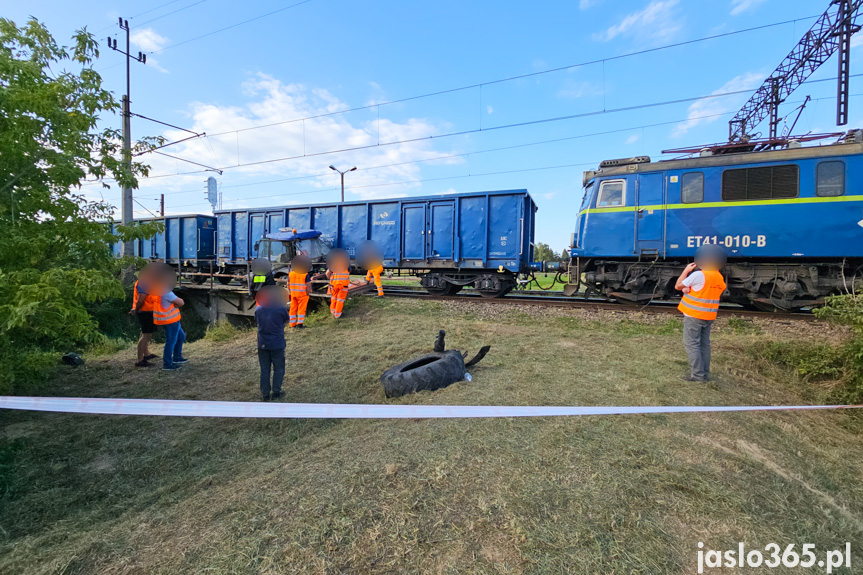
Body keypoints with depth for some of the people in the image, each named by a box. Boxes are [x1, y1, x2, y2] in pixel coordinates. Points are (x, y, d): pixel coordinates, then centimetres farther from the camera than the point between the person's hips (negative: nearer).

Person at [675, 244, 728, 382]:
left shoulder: (699, 275, -18)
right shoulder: (720, 278, 9)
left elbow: (678, 286, -10)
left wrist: (686, 270, 0)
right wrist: (689, 289, -2)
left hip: (694, 315, -8)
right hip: (709, 316, 8)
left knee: (691, 344, -1)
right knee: (704, 344, 15)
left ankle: (697, 374, 0)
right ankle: (705, 373, 23)